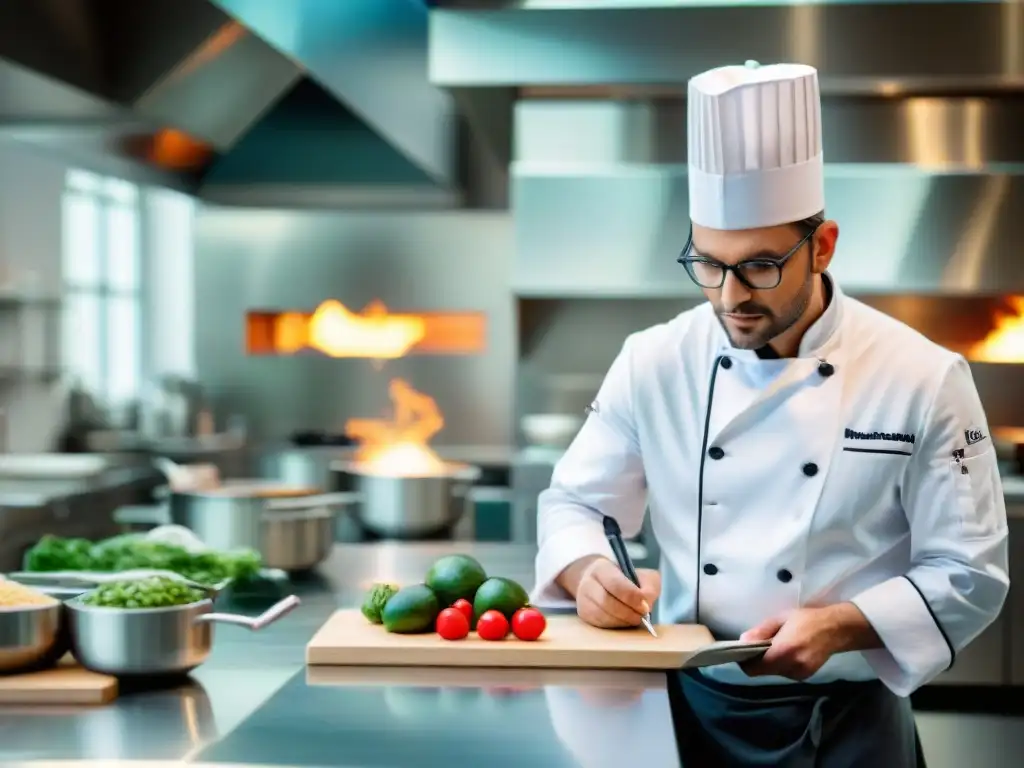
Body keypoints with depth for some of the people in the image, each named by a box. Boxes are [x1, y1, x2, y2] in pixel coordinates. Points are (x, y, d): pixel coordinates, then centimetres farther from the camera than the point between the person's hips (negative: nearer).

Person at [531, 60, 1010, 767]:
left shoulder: (924, 380, -12)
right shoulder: (655, 362, -4)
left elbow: (970, 574, -8)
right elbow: (573, 503, 4)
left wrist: (843, 628, -24)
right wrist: (588, 572, -18)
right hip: (688, 703, 3)